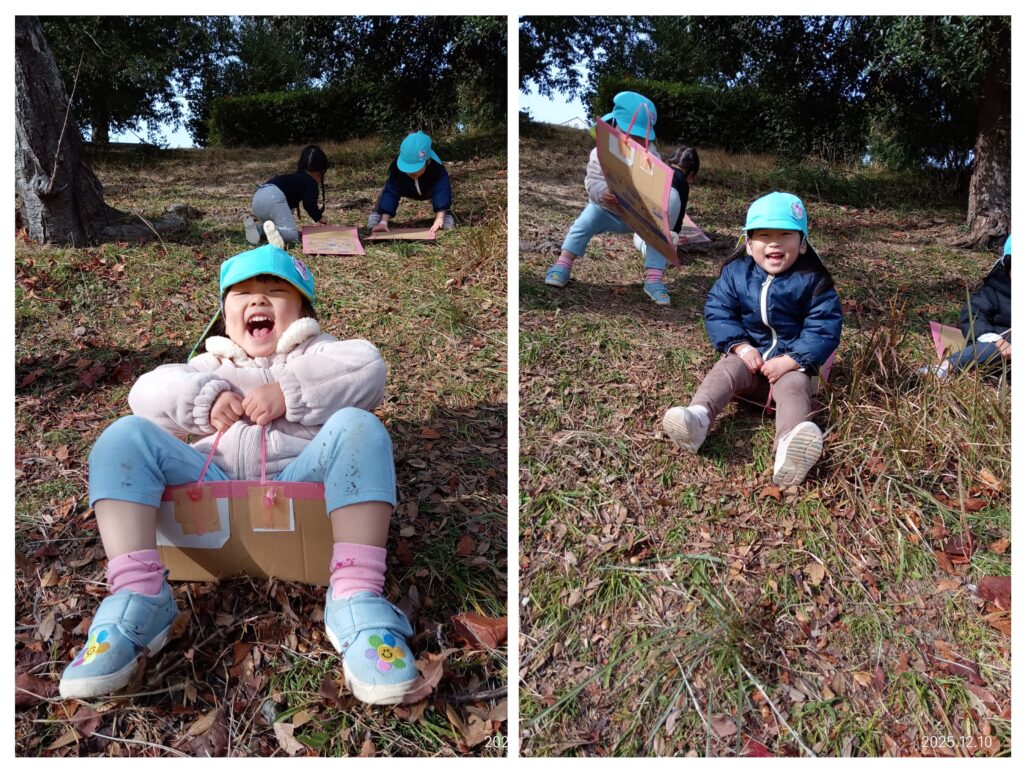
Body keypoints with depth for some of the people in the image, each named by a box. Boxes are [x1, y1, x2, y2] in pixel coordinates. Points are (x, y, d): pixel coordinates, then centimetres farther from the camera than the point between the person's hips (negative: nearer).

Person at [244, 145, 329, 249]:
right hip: (273, 197, -8)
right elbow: (309, 205, -6)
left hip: (257, 198, 8)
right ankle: (272, 229, -44)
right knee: (293, 235, -12)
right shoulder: (312, 182, 10)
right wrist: (320, 218, 11)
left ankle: (253, 225, -1)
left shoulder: (295, 178, 34)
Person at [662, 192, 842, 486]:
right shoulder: (735, 273, 0)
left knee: (793, 386, -31)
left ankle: (791, 445, -63)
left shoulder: (812, 281, -8)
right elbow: (717, 311, -2)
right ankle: (698, 417, -54)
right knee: (725, 370, -26)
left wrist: (791, 360, -22)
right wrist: (740, 346, -17)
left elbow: (823, 328, -10)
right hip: (748, 354, 3)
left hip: (791, 360, -3)